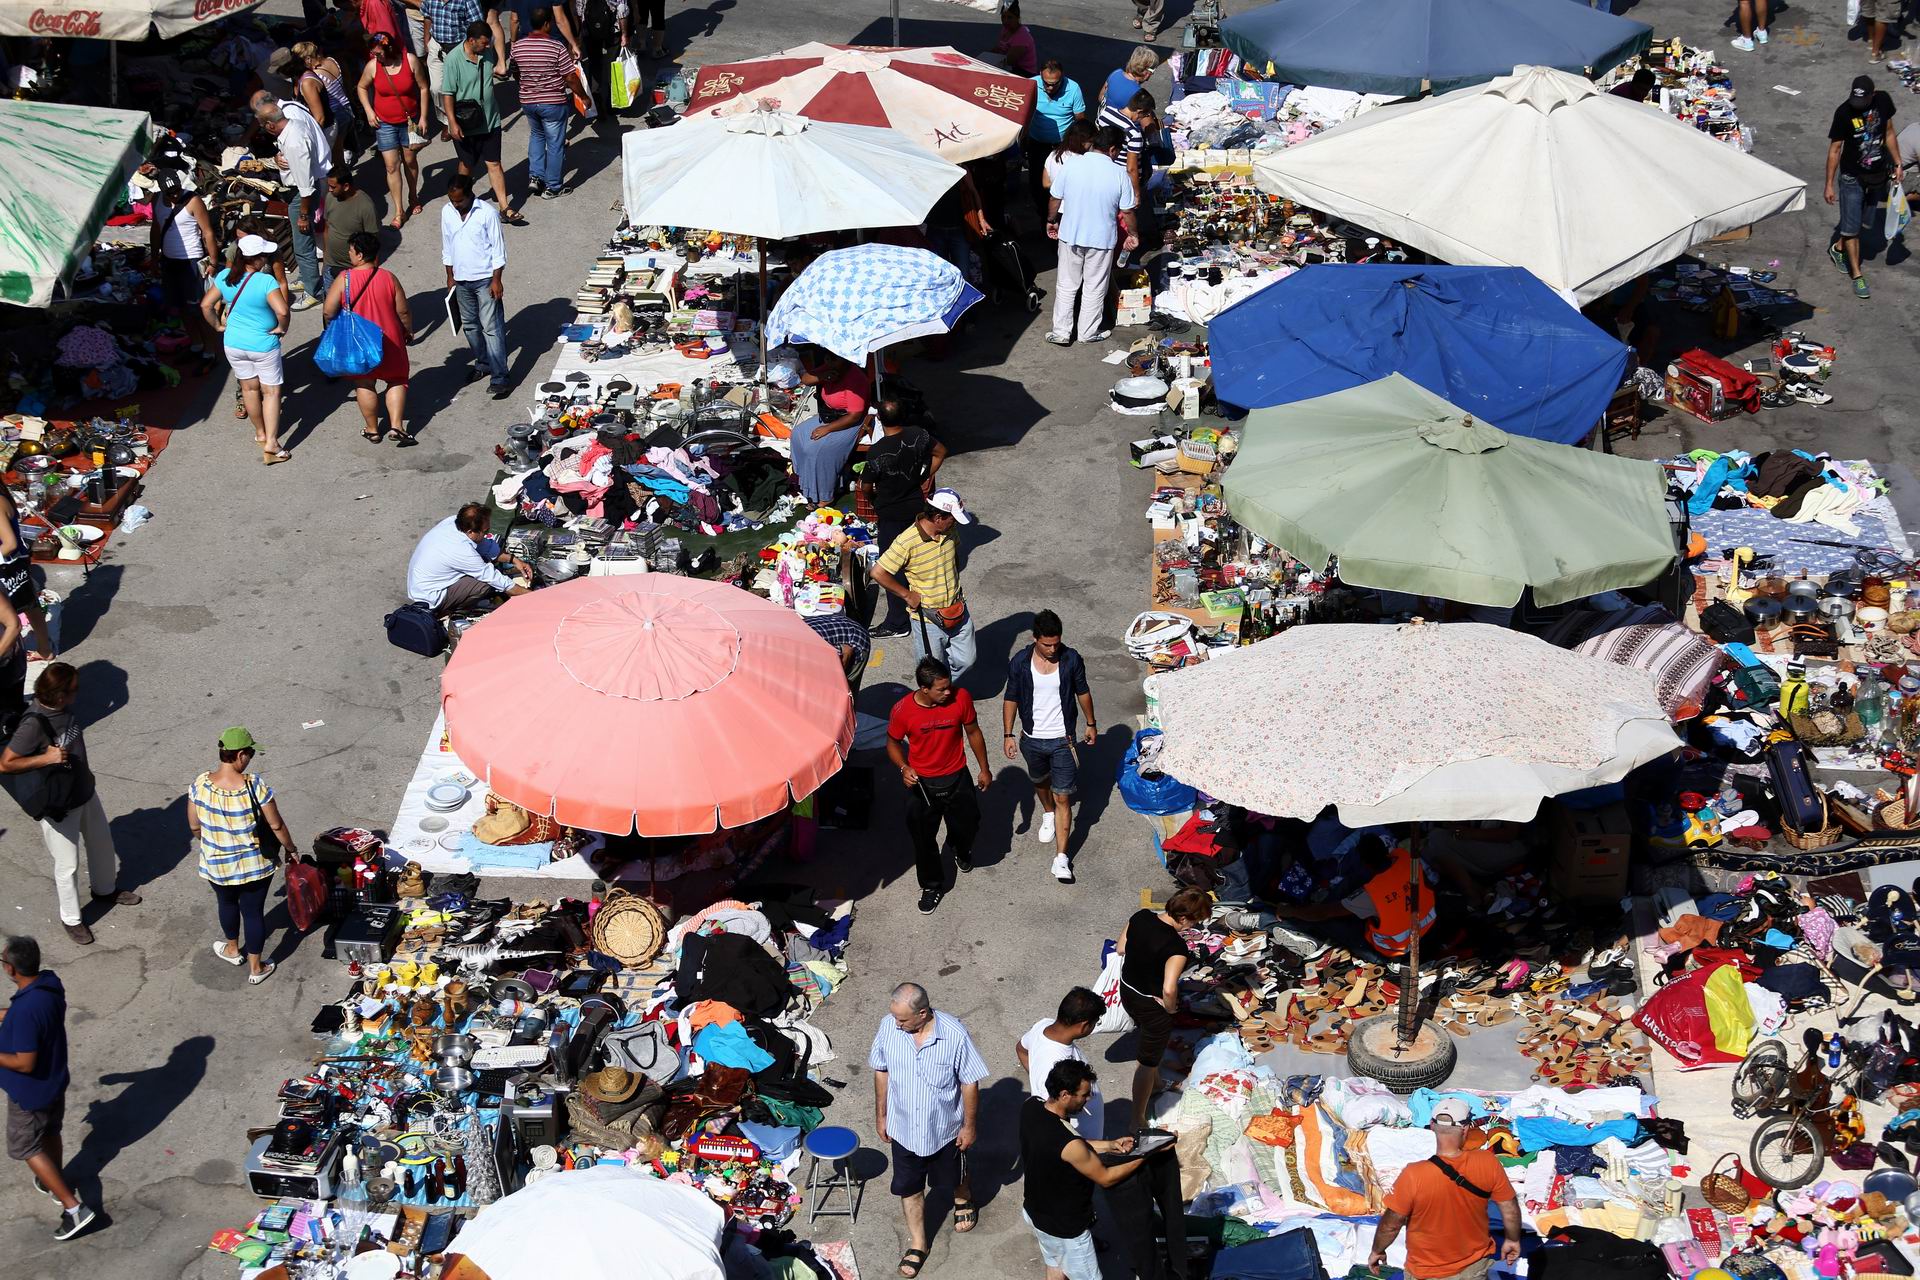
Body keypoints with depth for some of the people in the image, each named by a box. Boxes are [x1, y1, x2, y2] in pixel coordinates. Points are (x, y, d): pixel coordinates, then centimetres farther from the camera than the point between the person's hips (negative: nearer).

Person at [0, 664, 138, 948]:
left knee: (102, 842, 26)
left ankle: (105, 890, 52)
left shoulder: (64, 707, -8)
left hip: (85, 790, 8)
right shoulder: (34, 723, -32)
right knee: (67, 865, 8)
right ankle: (71, 918, 30)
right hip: (58, 804, -8)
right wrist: (46, 758, -34)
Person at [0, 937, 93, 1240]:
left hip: (30, 1091, -8)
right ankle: (55, 1181, 53)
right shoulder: (51, 984, -12)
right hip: (56, 1080, 8)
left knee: (26, 1148, 12)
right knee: (50, 1132, 30)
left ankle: (73, 1207, 10)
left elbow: (25, 1063, -31)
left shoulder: (25, 1010, -38)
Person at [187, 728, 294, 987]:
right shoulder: (256, 786, -26)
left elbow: (194, 826, -4)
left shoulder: (200, 784, -18)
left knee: (227, 903, 30)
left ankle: (233, 949, 52)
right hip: (254, 865, -2)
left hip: (216, 865, 2)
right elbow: (276, 825, -15)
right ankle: (255, 968, 31)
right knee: (253, 911, 16)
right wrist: (290, 847, 5)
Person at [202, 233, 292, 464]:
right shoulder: (265, 281, -24)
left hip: (234, 344, 5)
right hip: (263, 345, -5)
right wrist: (281, 328, -14)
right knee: (271, 391, 7)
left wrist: (218, 325, 11)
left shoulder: (225, 277, -7)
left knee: (250, 388, 22)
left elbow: (206, 305, -3)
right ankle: (271, 443, 0)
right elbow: (282, 310, -34)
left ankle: (260, 433, 39)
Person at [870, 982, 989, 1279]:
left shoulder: (954, 1035, -29)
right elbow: (881, 1072, -3)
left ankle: (963, 1200, 59)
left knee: (952, 1178, 25)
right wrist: (880, 1116, 5)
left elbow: (969, 1083, -16)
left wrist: (969, 1126, -8)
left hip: (945, 1128, -2)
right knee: (909, 1187, 16)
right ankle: (917, 1244, 38)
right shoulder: (888, 1026, -20)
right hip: (903, 1128, 2)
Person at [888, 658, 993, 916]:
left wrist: (984, 768, 5)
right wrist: (904, 768, -24)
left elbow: (973, 732, -3)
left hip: (956, 778, 1)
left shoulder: (961, 698, -20)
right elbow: (893, 743, -5)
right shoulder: (903, 710, -23)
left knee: (967, 825, 18)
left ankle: (961, 850, 55)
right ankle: (932, 885, 34)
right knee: (923, 838, 10)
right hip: (921, 783, -1)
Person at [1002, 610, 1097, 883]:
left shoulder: (1071, 660, -14)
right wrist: (1008, 734, -4)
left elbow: (1082, 692, 2)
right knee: (1040, 782, 27)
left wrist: (1091, 724, 12)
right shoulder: (1020, 663, -13)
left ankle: (1061, 858, 0)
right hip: (1032, 739, 2)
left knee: (1063, 798, -3)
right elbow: (1011, 699, -2)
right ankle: (1048, 814, 59)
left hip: (1062, 740, -2)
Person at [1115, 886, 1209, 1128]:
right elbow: (1169, 989, -38)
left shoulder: (1140, 917, -13)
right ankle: (1138, 1121, 25)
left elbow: (1120, 949, 1)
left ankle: (1156, 1083, 58)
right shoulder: (1176, 946, -33)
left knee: (1149, 1040, 34)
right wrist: (1170, 1008, -18)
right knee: (1147, 1062, 13)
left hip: (1127, 991, 7)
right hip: (1152, 1005, -7)